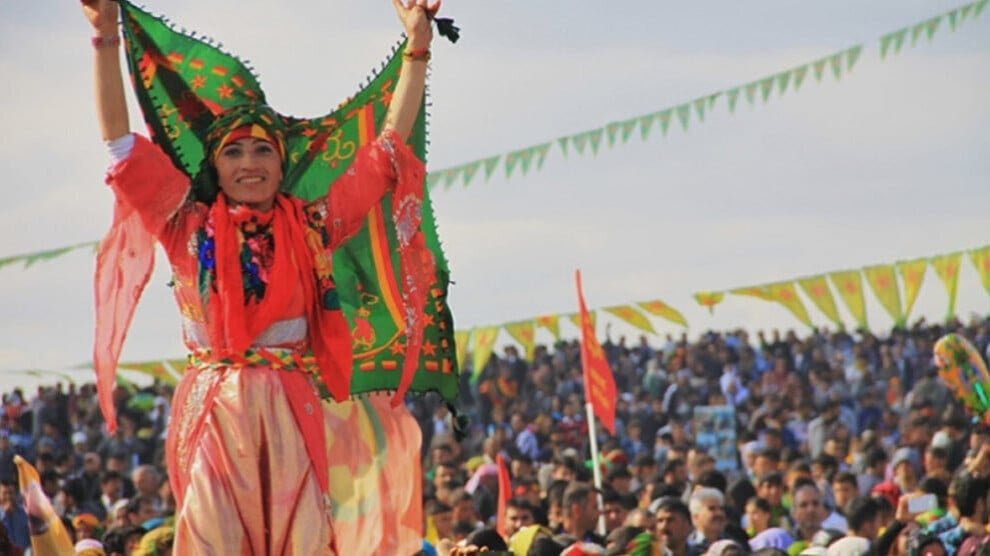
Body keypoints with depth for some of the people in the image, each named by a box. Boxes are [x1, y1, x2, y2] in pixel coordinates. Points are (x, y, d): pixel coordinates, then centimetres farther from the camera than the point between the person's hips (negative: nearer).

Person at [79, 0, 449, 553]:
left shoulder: (311, 227, 10)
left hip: (293, 410, 1)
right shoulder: (191, 228, 7)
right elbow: (122, 143, 4)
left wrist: (417, 50, 11)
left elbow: (387, 150, 13)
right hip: (214, 409, -1)